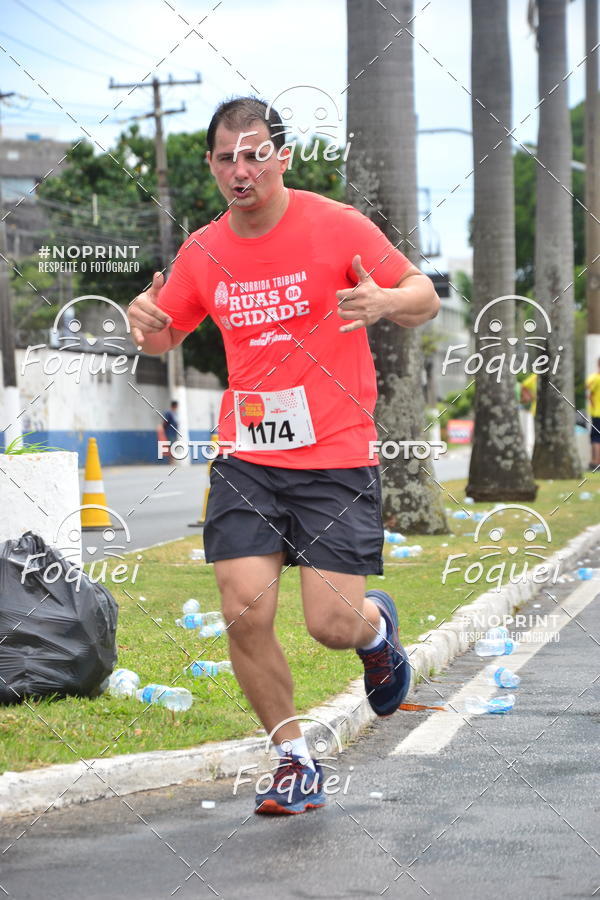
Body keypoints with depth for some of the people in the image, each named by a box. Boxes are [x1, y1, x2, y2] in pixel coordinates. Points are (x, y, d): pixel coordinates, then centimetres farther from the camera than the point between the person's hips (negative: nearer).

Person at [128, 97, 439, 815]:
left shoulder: (336, 225, -6)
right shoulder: (202, 253, 5)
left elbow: (424, 299, -1)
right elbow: (165, 337, 20)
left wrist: (386, 302, -24)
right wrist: (146, 321, -5)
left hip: (337, 458, -3)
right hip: (246, 457, 3)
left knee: (333, 625, -8)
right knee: (245, 615, -8)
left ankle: (377, 624, 32)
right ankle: (294, 763, 11)